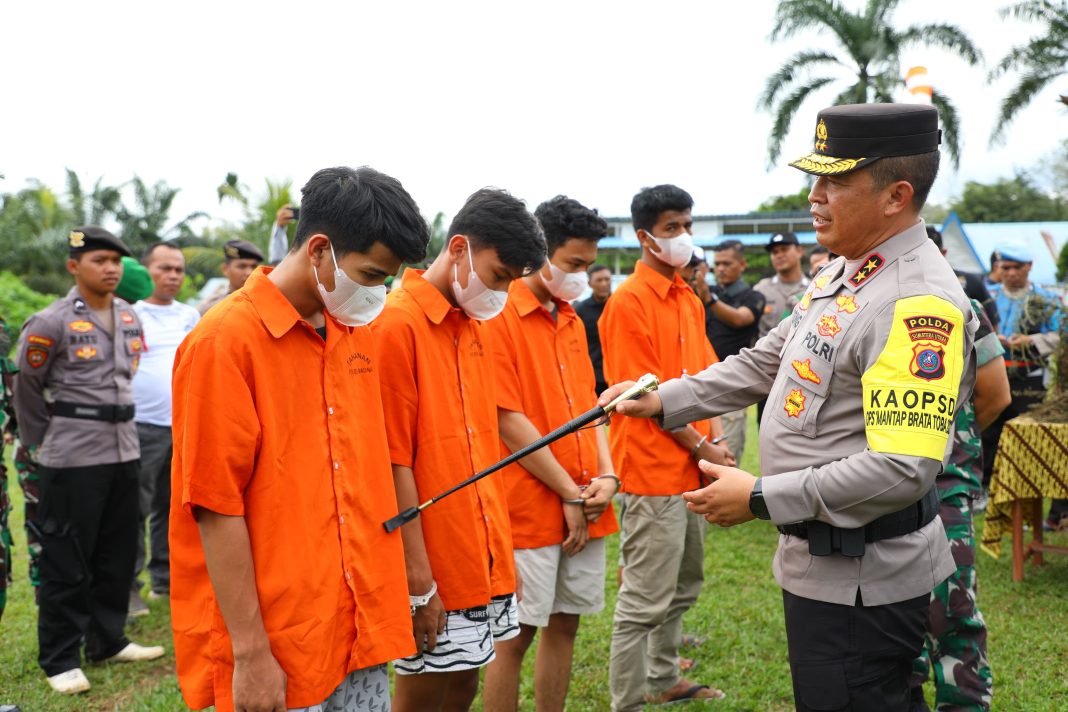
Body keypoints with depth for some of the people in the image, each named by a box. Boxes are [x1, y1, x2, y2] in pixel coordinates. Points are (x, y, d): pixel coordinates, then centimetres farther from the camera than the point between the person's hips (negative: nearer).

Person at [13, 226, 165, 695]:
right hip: (72, 458, -6)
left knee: (118, 553, 14)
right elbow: (27, 388, -3)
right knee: (67, 561, 1)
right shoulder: (51, 323, -11)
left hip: (123, 450, 6)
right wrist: (40, 445, 0)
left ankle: (107, 641, 28)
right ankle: (60, 660, 12)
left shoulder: (130, 318, 8)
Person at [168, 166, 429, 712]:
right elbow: (216, 507, -15)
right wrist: (249, 652, -15)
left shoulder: (357, 331, 7)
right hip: (275, 648, -6)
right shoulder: (225, 340, -14)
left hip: (360, 629, 7)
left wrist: (381, 597, 14)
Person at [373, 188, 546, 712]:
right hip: (434, 568, -8)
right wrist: (418, 581, -17)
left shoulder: (476, 327, 10)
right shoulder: (398, 324, -15)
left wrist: (503, 552, 14)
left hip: (482, 556, 8)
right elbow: (394, 463, -17)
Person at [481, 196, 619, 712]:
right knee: (517, 635, 2)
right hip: (530, 509, -7)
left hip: (585, 509, 7)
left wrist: (606, 475, -1)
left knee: (565, 623, 14)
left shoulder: (571, 320, 12)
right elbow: (508, 421, -16)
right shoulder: (499, 317, -12)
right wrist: (569, 495, -12)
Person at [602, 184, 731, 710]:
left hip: (691, 469, 9)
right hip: (653, 471, -9)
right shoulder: (629, 301, -13)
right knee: (645, 599, -2)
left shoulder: (689, 299, 12)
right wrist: (700, 447, -12)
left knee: (684, 586, 21)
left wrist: (715, 439, 0)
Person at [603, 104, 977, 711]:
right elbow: (766, 362, 17)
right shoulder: (843, 273, 8)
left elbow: (904, 471, -30)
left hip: (862, 577, -9)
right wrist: (662, 401, 7)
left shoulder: (919, 302, -24)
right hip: (824, 562, 9)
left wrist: (760, 498, -23)